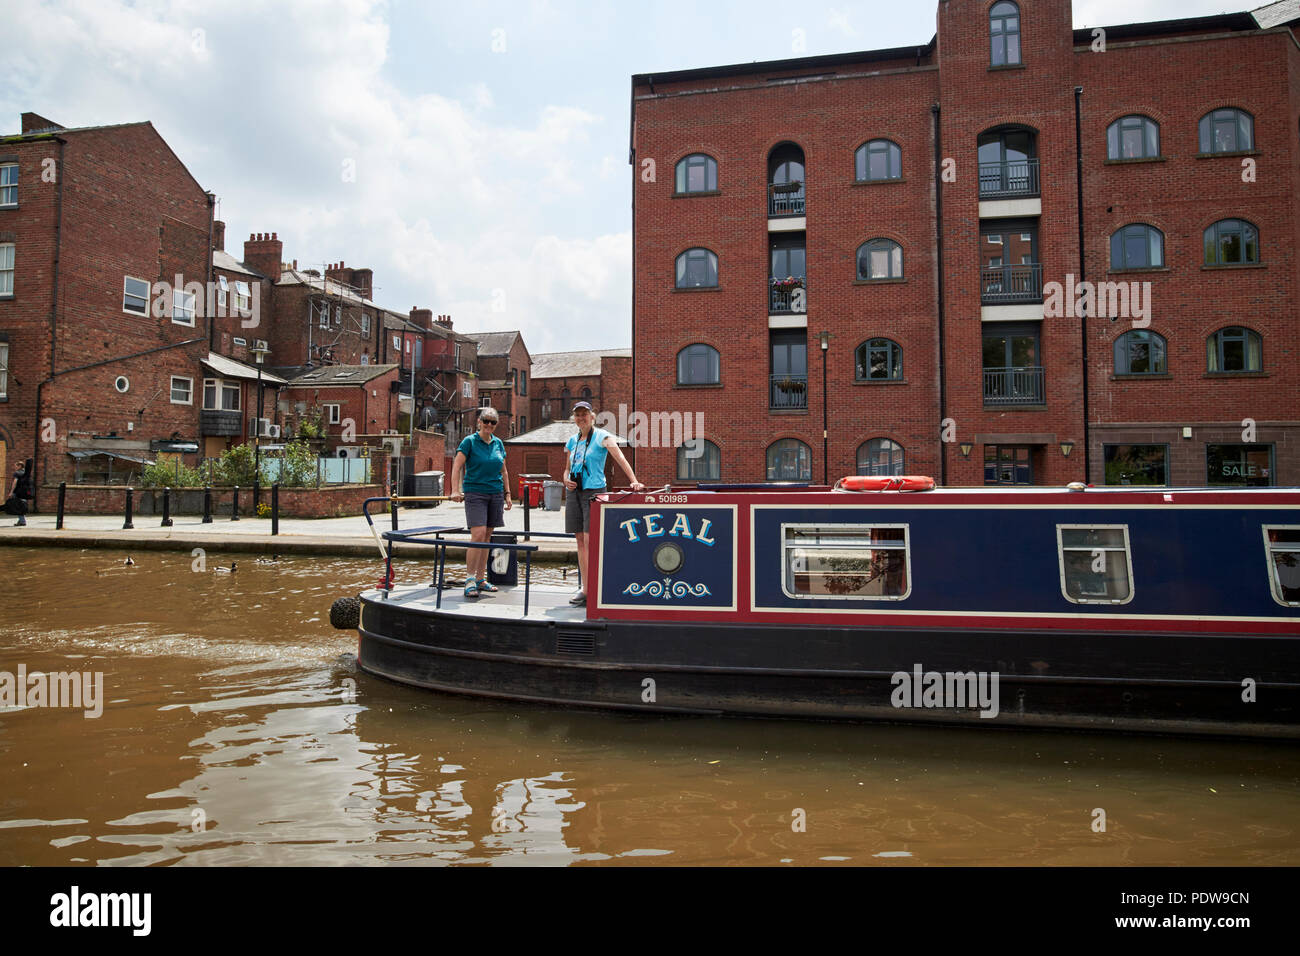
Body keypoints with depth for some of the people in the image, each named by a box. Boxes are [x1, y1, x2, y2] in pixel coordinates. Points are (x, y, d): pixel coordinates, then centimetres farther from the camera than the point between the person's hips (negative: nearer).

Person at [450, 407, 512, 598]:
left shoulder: (498, 443, 13)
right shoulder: (469, 441, -3)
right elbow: (457, 467, -10)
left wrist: (507, 493, 14)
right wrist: (455, 490, -22)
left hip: (495, 494, 5)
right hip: (475, 493, -5)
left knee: (487, 537, 6)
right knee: (478, 534, -16)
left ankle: (480, 580, 13)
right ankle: (469, 579, -9)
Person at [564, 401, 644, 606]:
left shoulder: (602, 437, -2)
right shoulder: (573, 441, 16)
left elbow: (621, 459, -14)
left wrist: (634, 481, -26)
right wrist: (566, 480, 1)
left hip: (594, 491, -6)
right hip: (575, 493, 6)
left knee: (590, 540, -11)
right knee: (580, 541, 7)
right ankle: (585, 588, 12)